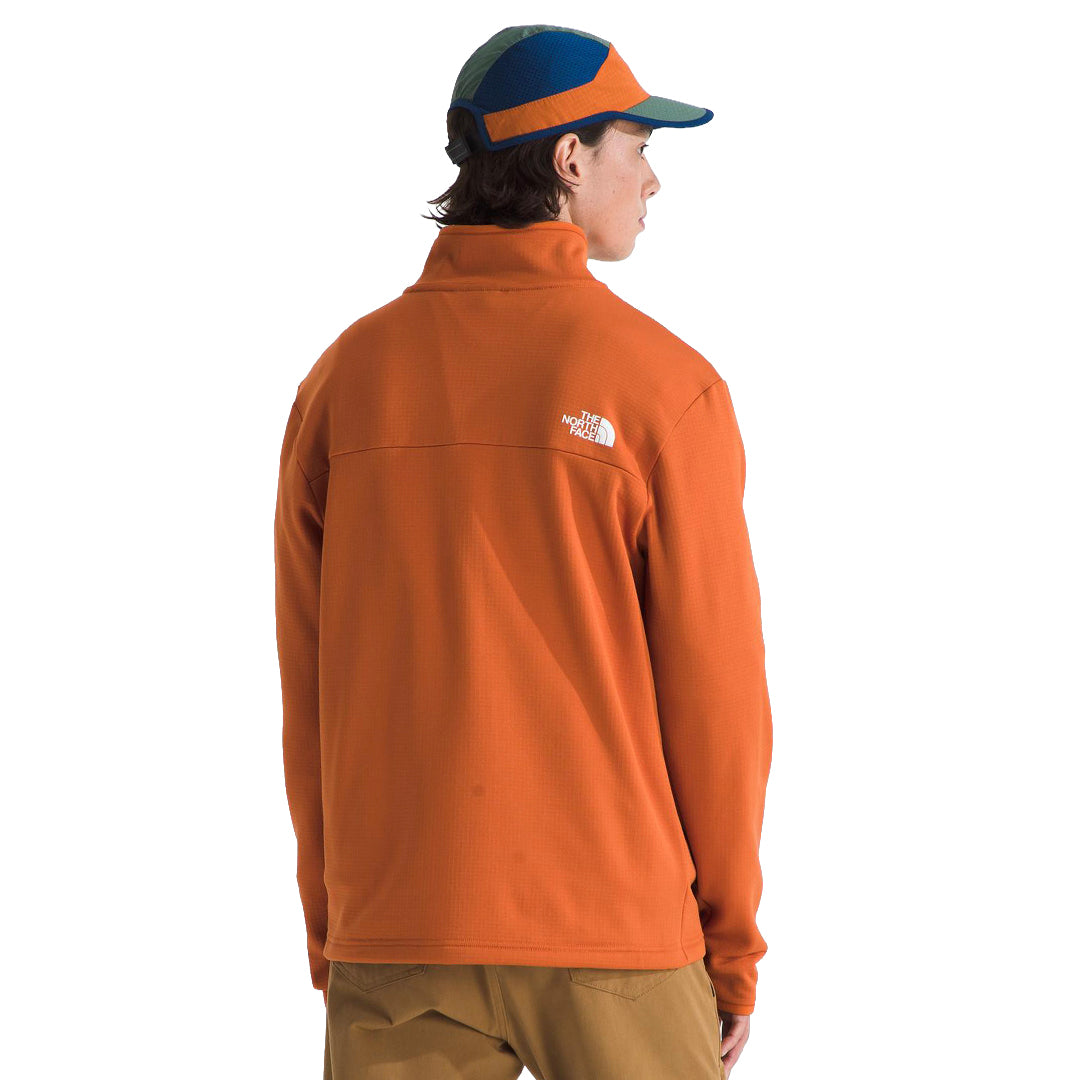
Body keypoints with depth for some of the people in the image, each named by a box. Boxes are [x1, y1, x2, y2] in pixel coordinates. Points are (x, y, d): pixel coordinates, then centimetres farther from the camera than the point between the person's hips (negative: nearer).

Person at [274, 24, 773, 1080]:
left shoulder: (346, 376, 3)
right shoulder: (662, 382, -8)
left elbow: (308, 688, 5)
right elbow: (714, 685, -7)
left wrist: (330, 934, 13)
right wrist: (734, 951, 3)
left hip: (396, 931, 3)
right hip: (615, 932, -3)